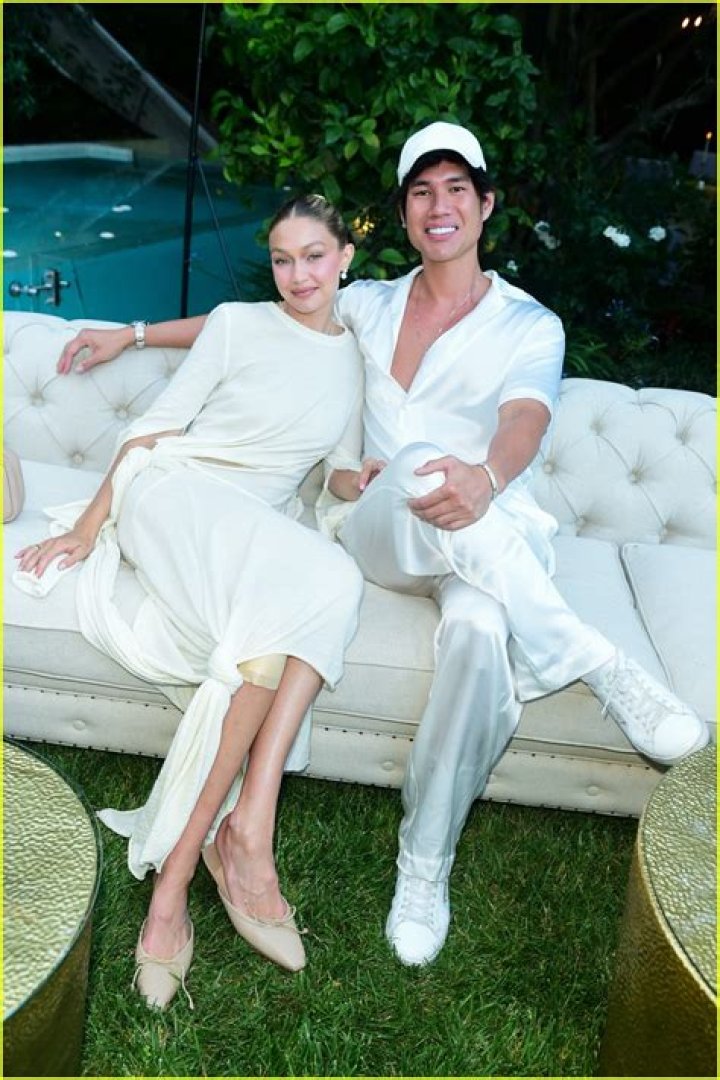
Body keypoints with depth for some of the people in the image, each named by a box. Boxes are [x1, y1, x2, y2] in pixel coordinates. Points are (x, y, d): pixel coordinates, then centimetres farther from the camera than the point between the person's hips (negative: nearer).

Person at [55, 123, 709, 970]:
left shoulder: (529, 325, 7)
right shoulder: (369, 304, 18)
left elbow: (524, 422, -14)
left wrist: (486, 476, -40)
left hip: (495, 537, -1)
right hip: (377, 530, 2)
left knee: (478, 627, -39)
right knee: (419, 473, -37)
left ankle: (424, 865, -21)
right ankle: (605, 670, -31)